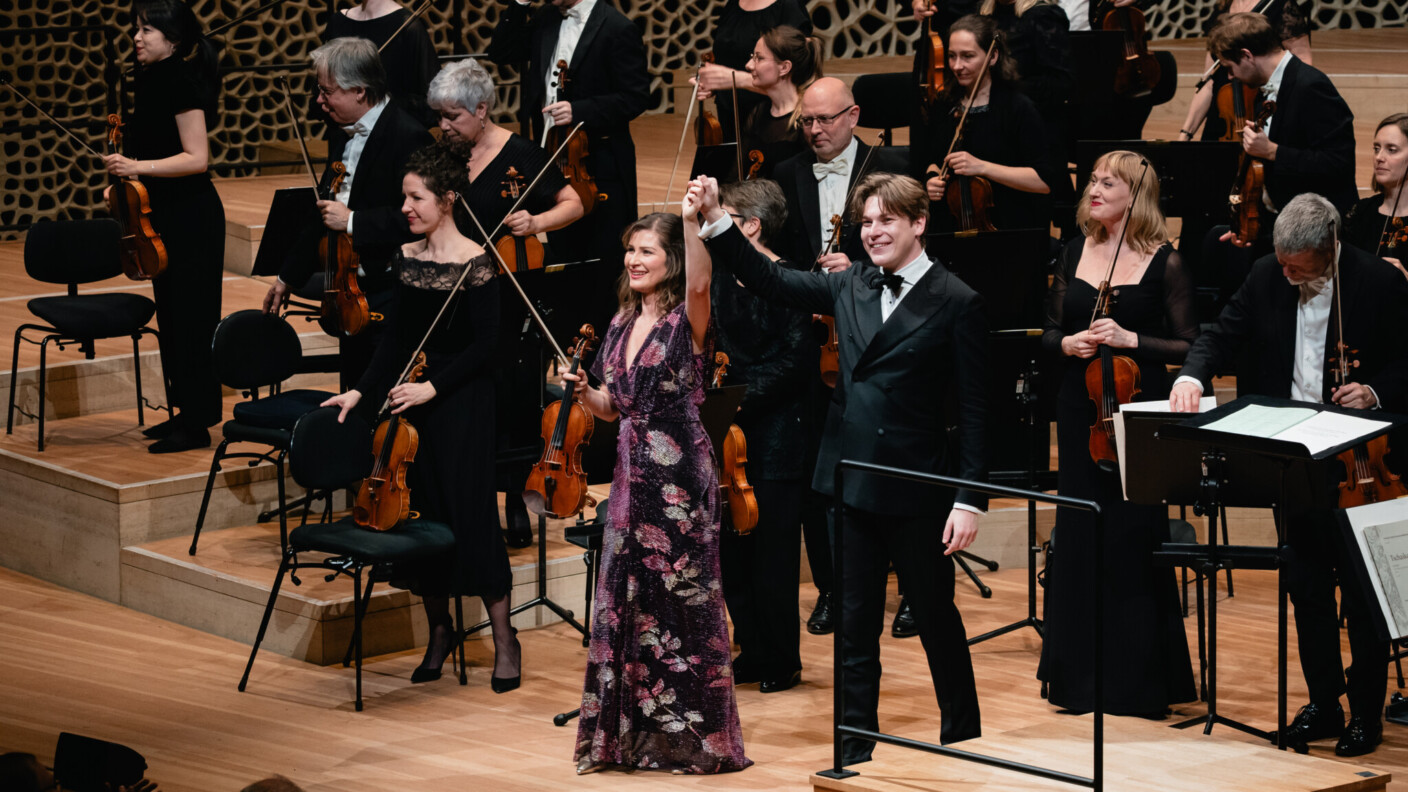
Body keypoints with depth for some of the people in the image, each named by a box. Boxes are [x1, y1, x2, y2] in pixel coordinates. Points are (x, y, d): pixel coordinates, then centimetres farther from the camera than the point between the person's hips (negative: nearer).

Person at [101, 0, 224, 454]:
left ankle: (197, 425, -1)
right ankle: (185, 412, 22)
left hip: (191, 216, -10)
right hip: (165, 215, 10)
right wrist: (127, 175, 13)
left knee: (190, 317, -5)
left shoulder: (181, 82, -18)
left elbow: (196, 158, -22)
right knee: (171, 315, 14)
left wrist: (139, 167, -26)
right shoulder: (151, 81, 10)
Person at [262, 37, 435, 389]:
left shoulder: (408, 137, -17)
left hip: (391, 294, -9)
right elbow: (324, 215, 23)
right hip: (351, 292, 9)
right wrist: (287, 277, 25)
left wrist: (352, 221, -22)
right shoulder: (344, 135, 12)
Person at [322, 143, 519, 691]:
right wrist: (363, 390, -1)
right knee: (422, 510, 6)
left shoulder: (475, 264, -11)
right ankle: (439, 629, 20)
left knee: (469, 511, -6)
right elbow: (396, 338, 9)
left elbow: (484, 346, -12)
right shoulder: (406, 259, 7)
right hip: (412, 397, 6)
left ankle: (504, 640, 4)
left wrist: (433, 387, -18)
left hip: (462, 400, -6)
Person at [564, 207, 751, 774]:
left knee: (681, 597, -3)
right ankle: (629, 731, 18)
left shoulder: (686, 322, -8)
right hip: (633, 470, 7)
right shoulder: (621, 327, 12)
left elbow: (699, 282, -32)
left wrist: (691, 221, -43)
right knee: (624, 596, 9)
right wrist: (581, 391, -1)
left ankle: (692, 733, 6)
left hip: (680, 472, -7)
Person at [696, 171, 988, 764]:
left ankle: (963, 738, 26)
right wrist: (716, 221, -2)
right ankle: (856, 748, 15)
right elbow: (772, 281, 11)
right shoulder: (851, 286, 7)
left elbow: (973, 410, -9)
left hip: (917, 491, -5)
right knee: (855, 625, 9)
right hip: (851, 485, 5)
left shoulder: (956, 304, -9)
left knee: (936, 616, 10)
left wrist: (969, 500, -13)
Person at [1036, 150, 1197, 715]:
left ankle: (1138, 678, 7)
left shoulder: (1164, 264, -6)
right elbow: (1050, 332, 13)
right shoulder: (1075, 254, 8)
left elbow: (1189, 347, -7)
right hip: (1080, 413, 5)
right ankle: (1080, 673, 18)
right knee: (1078, 535, 8)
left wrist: (1130, 340, -18)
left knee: (1132, 538, -3)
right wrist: (1068, 343, -8)